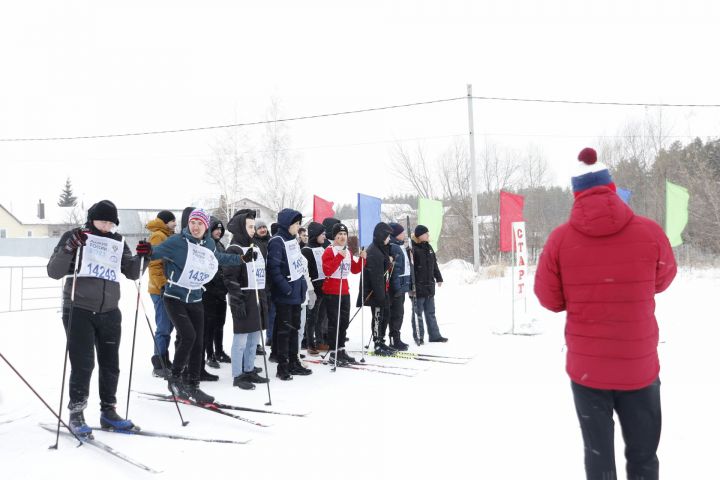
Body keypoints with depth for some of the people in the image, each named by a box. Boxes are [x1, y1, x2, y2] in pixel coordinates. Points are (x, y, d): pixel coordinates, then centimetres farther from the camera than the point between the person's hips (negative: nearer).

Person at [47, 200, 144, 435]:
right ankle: (76, 414, 10)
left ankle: (108, 411, 22)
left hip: (109, 312, 4)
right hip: (79, 310, -4)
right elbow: (54, 272, -5)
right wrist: (67, 250, -21)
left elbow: (132, 273, 11)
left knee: (110, 363, 8)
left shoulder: (117, 242, 9)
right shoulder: (74, 237, -1)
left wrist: (141, 257, -7)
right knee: (83, 364, -6)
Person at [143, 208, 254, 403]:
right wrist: (149, 251, -44)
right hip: (175, 298, -6)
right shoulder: (178, 241, -12)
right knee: (188, 336, -19)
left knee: (198, 343, 6)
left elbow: (220, 258, 24)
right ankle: (175, 378, 1)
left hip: (195, 300, 6)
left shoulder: (209, 244, 5)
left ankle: (192, 386, 18)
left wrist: (241, 258, 27)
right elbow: (160, 250, -22)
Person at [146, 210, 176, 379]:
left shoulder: (166, 236, 20)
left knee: (167, 327, 14)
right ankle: (160, 366, -2)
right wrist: (163, 285, -22)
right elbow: (154, 264, -19)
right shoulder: (158, 236, -11)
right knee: (163, 328, -7)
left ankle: (164, 362, 23)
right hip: (162, 289, -10)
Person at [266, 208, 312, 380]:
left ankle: (293, 362, 23)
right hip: (284, 295, -8)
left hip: (296, 293, 8)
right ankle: (282, 366, 6)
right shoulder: (277, 242, -14)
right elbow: (273, 268, -20)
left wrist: (302, 284, 13)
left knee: (294, 327, 14)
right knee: (284, 329, -2)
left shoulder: (293, 240, 14)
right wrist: (285, 287, -21)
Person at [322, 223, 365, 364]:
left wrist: (362, 259, 2)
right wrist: (339, 257, -27)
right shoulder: (329, 251, -11)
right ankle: (333, 353, 0)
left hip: (345, 291, 8)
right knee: (334, 322, -5)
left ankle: (341, 350, 24)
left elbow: (355, 270, 17)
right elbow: (327, 271, -23)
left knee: (344, 321, 13)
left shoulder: (348, 252, 13)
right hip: (331, 292, -8)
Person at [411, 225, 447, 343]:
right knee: (418, 313, 2)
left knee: (430, 312, 14)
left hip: (429, 286, 8)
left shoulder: (428, 247, 12)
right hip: (418, 287, -8)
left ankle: (434, 335, 20)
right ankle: (419, 337, 11)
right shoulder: (413, 249, -13)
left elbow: (434, 264, 21)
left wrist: (439, 278, 20)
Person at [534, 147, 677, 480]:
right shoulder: (650, 232, -10)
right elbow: (662, 281, 8)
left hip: (585, 368, 0)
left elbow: (550, 300, -3)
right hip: (640, 367, 0)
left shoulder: (559, 239, -10)